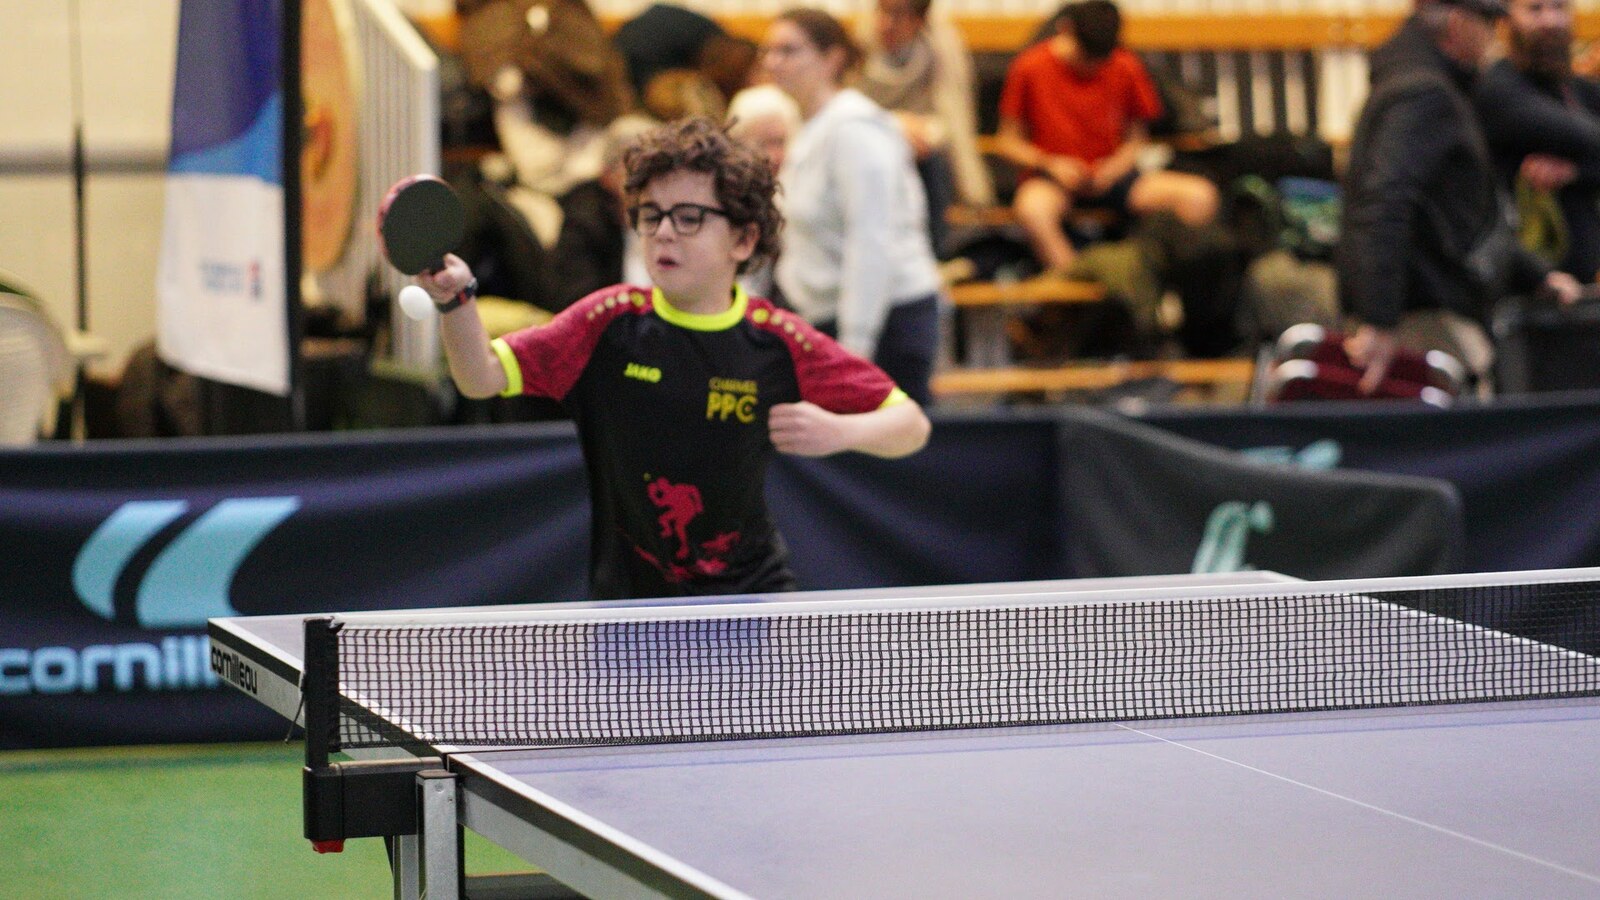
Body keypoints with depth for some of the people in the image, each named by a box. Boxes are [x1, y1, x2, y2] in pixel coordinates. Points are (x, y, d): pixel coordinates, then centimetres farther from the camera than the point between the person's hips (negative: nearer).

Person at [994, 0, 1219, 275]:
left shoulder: (1126, 68, 2)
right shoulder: (1031, 67, -5)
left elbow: (1136, 138, 9)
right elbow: (1008, 140, 1)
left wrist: (1115, 167, -12)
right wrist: (1050, 164, -16)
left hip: (1109, 177, 3)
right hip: (1054, 179, -3)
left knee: (1199, 195, -22)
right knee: (1032, 207, -43)